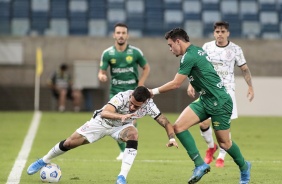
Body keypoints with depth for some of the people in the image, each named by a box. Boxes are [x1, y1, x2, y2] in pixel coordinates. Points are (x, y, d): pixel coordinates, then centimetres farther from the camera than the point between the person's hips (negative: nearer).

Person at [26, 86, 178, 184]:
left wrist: (171, 137, -40)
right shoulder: (122, 97, -37)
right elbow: (104, 113, -50)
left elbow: (166, 123, -21)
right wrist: (121, 116, -67)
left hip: (121, 126, 2)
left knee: (133, 134, -34)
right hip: (102, 122, -2)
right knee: (69, 143, -3)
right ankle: (44, 161, 27)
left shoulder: (149, 106, -27)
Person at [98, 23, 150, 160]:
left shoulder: (135, 52, -5)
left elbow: (146, 68, 7)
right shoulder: (107, 53, -3)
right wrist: (102, 76, -25)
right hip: (115, 91, 1)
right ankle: (123, 151, 17)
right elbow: (102, 72, 0)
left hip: (132, 91, -1)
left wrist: (140, 86, -3)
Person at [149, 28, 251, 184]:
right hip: (205, 101, 10)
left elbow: (176, 84, -16)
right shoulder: (196, 51, 11)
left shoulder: (189, 56, -18)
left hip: (219, 102, -10)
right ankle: (200, 165, -6)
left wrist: (154, 91, -6)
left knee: (223, 142, 1)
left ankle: (244, 167, 27)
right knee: (179, 126, -8)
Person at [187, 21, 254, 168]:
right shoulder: (207, 47, 3)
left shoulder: (235, 49, 0)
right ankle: (211, 146, 24)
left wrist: (250, 87, 0)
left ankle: (221, 157, 8)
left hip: (227, 90, -1)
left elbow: (244, 69, 7)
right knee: (203, 123, -6)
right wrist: (191, 84, 2)